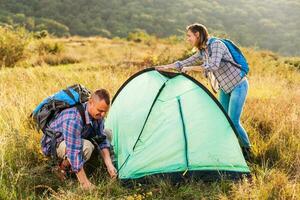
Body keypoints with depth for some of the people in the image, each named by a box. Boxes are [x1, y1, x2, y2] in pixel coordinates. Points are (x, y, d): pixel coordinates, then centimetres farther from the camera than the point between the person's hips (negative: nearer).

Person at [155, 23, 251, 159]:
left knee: (233, 121, -11)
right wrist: (165, 67, 5)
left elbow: (213, 66, -33)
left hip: (238, 85, -9)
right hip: (225, 88, 9)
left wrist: (190, 68, -25)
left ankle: (247, 151, 9)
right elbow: (185, 63, 14)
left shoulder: (216, 44, -20)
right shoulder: (202, 52, 6)